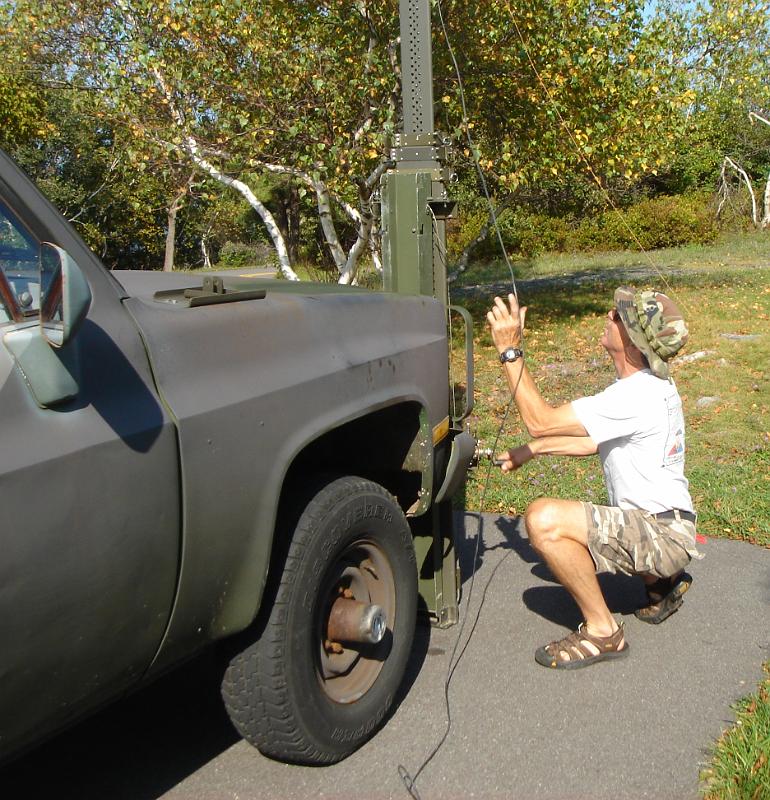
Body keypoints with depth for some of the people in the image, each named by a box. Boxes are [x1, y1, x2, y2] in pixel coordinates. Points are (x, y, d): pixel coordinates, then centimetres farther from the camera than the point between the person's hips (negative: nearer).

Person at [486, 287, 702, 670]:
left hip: (662, 534, -10)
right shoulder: (649, 383, 6)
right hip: (661, 526, 10)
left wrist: (509, 350, -22)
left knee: (544, 518, -29)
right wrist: (532, 450, 10)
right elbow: (594, 440, 17)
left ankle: (603, 631, -11)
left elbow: (541, 421, -26)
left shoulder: (636, 395, -26)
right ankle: (662, 581, 27)